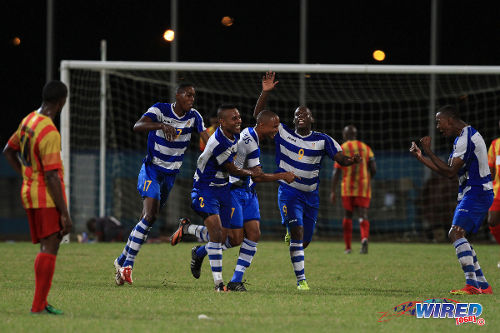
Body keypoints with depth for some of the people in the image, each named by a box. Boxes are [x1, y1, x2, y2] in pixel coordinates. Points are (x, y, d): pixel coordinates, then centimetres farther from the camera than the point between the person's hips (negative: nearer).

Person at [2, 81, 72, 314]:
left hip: (29, 191, 9)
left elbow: (8, 151, 23)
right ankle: (38, 306, -8)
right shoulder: (49, 132, -20)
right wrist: (65, 214, -19)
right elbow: (52, 176, -22)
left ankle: (41, 303, 16)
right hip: (47, 197, -9)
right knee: (50, 248, -7)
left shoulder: (28, 120, 8)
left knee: (47, 248, 15)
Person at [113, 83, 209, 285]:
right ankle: (127, 264, -16)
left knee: (148, 219, 8)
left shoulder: (193, 117, -1)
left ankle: (122, 261, 22)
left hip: (170, 175, 5)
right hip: (152, 170, -5)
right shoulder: (160, 110, -14)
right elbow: (137, 126, -30)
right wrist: (162, 125, -47)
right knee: (150, 216, -20)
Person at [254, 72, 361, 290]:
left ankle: (290, 236, 52)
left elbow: (340, 158, -5)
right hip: (289, 192, -3)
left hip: (311, 196, 3)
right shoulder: (283, 133, -2)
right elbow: (258, 115, -3)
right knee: (297, 232, -21)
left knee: (305, 240, 13)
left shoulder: (322, 140, 1)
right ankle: (301, 279, -16)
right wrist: (265, 92, -15)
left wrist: (350, 161, -30)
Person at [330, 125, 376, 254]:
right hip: (364, 188, 1)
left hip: (348, 189, -1)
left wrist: (332, 192, -4)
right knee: (363, 216, -4)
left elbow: (336, 172, -5)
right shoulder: (366, 148, 10)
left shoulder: (342, 149, 2)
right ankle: (364, 238, -32)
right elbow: (374, 169, 1)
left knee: (347, 216, 11)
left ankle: (348, 247, 11)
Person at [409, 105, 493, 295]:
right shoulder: (463, 137, 18)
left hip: (476, 192, -11)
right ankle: (482, 285, 13)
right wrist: (420, 157, 20)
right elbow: (448, 170, 23)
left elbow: (450, 172, -20)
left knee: (456, 233, -21)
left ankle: (472, 285, -28)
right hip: (472, 193, 11)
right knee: (456, 235, 13)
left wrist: (429, 152, -15)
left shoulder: (466, 138, -16)